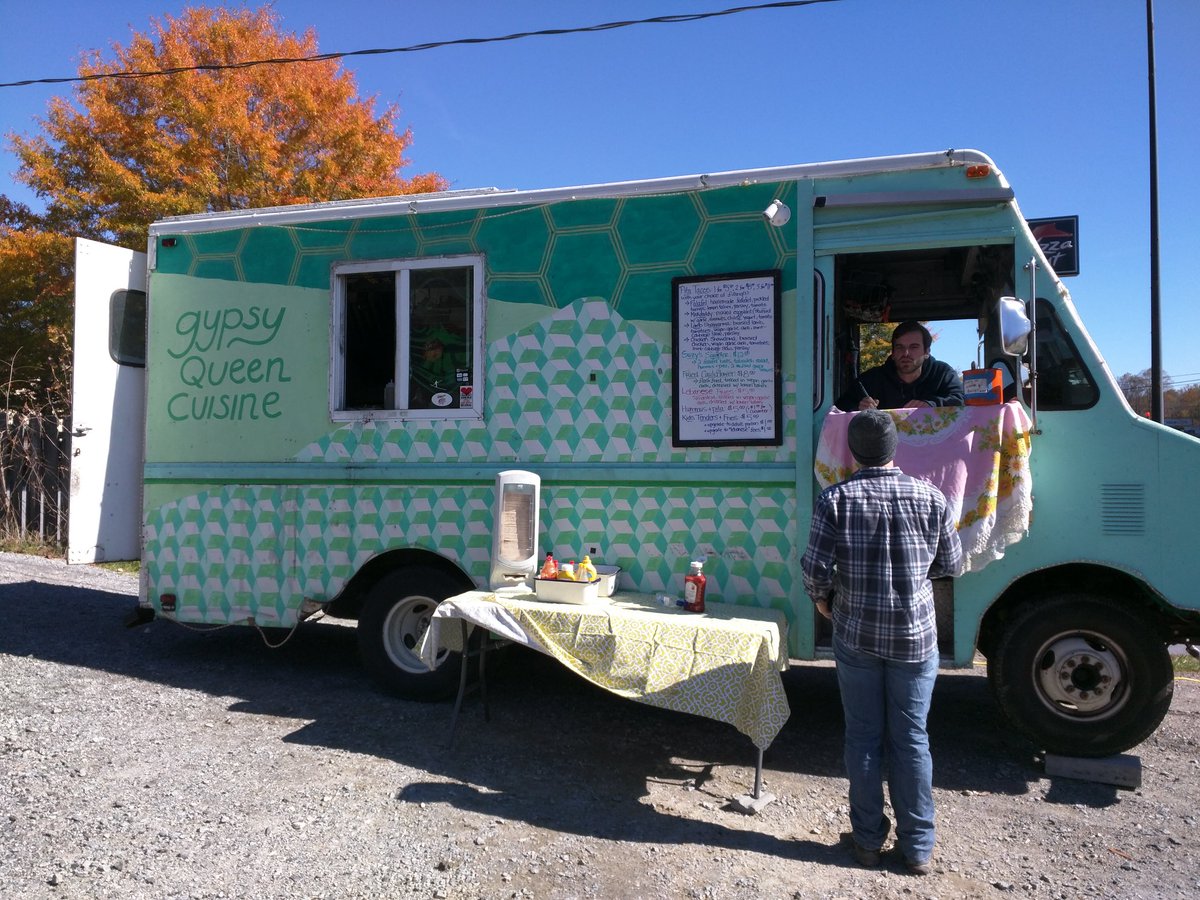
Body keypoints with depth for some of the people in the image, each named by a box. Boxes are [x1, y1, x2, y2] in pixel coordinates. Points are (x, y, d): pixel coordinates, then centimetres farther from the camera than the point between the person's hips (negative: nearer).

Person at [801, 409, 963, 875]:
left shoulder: (836, 499, -10)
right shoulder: (930, 496, -4)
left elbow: (815, 567, -12)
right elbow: (951, 565, 4)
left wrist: (822, 599, 8)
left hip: (856, 637, -1)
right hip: (915, 638, 1)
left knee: (863, 738, 11)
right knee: (911, 740, 11)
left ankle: (868, 840, 22)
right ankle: (918, 847, 22)